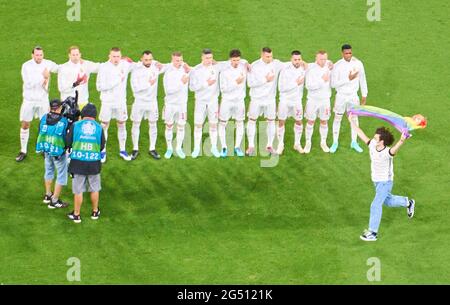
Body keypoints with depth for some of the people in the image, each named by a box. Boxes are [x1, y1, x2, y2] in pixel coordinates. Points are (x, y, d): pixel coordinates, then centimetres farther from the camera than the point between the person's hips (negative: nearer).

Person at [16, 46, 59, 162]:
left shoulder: (48, 64, -5)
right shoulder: (26, 66, -13)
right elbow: (28, 83, -22)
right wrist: (42, 77, -25)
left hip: (43, 100, 2)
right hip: (29, 100, -2)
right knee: (25, 125, 3)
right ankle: (23, 151, 15)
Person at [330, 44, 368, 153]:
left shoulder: (358, 63, -10)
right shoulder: (337, 66, -18)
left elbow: (362, 80, 2)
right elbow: (333, 84, -18)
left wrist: (364, 95, 6)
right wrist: (348, 79, -26)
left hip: (353, 95, 2)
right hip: (341, 95, -2)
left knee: (354, 118, 13)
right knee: (337, 119, 10)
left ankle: (354, 142, 29)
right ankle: (335, 142, 24)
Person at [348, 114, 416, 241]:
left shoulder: (387, 152, -31)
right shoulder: (372, 145, -12)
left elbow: (395, 149, -54)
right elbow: (361, 134, -2)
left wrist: (402, 141, -75)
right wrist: (351, 121, 4)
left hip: (386, 182, -8)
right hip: (376, 181, 8)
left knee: (376, 205, -10)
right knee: (387, 201, 26)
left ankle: (373, 233, -1)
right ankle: (408, 203, 51)